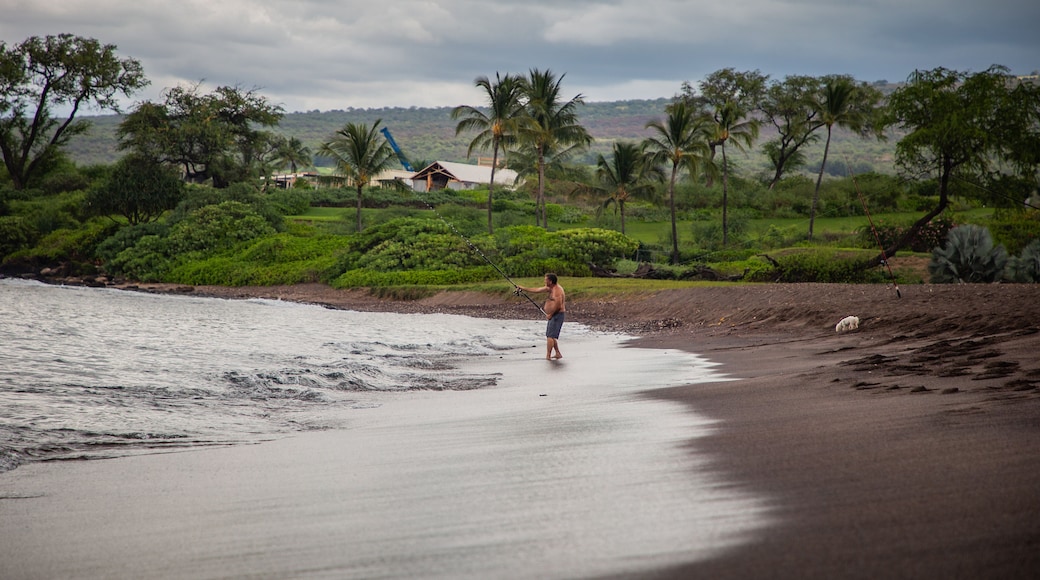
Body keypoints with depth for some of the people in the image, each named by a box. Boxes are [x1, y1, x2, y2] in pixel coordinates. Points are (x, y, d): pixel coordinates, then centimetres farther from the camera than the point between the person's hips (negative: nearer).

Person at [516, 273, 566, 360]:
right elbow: (537, 290, 19)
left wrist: (550, 314, -14)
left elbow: (557, 305, -25)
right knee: (550, 335, 15)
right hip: (553, 316, 11)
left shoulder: (557, 290, -18)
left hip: (557, 315, -11)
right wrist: (523, 289, 21)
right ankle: (558, 354, 19)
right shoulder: (549, 288, 12)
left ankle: (548, 356, -14)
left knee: (550, 336, -13)